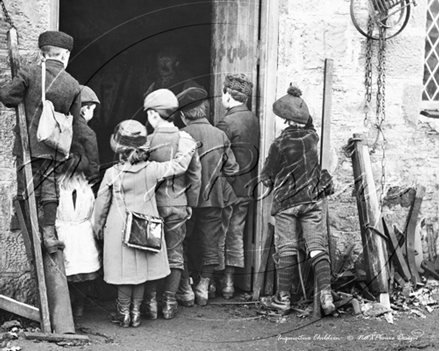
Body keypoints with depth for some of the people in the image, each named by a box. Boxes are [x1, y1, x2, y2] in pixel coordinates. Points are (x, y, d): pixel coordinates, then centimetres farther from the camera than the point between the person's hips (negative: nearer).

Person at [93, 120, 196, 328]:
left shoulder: (112, 174, -11)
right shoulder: (152, 170, -7)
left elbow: (101, 203, -2)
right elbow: (178, 166, 4)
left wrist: (98, 227, 12)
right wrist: (190, 151, 22)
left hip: (120, 228, -2)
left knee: (125, 270, 5)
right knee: (141, 270, 12)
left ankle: (124, 313, 13)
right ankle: (136, 312, 18)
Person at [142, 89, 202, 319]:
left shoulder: (146, 142, -11)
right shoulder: (186, 141, -3)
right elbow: (195, 176, 2)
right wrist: (190, 203, 12)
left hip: (151, 205, -2)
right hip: (178, 206, 2)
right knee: (174, 255, 11)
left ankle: (151, 303, 11)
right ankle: (169, 304, 14)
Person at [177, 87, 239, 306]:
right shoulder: (220, 135, 0)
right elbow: (231, 169, 1)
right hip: (213, 199, 2)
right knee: (209, 245, 12)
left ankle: (185, 289, 13)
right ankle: (203, 288, 16)